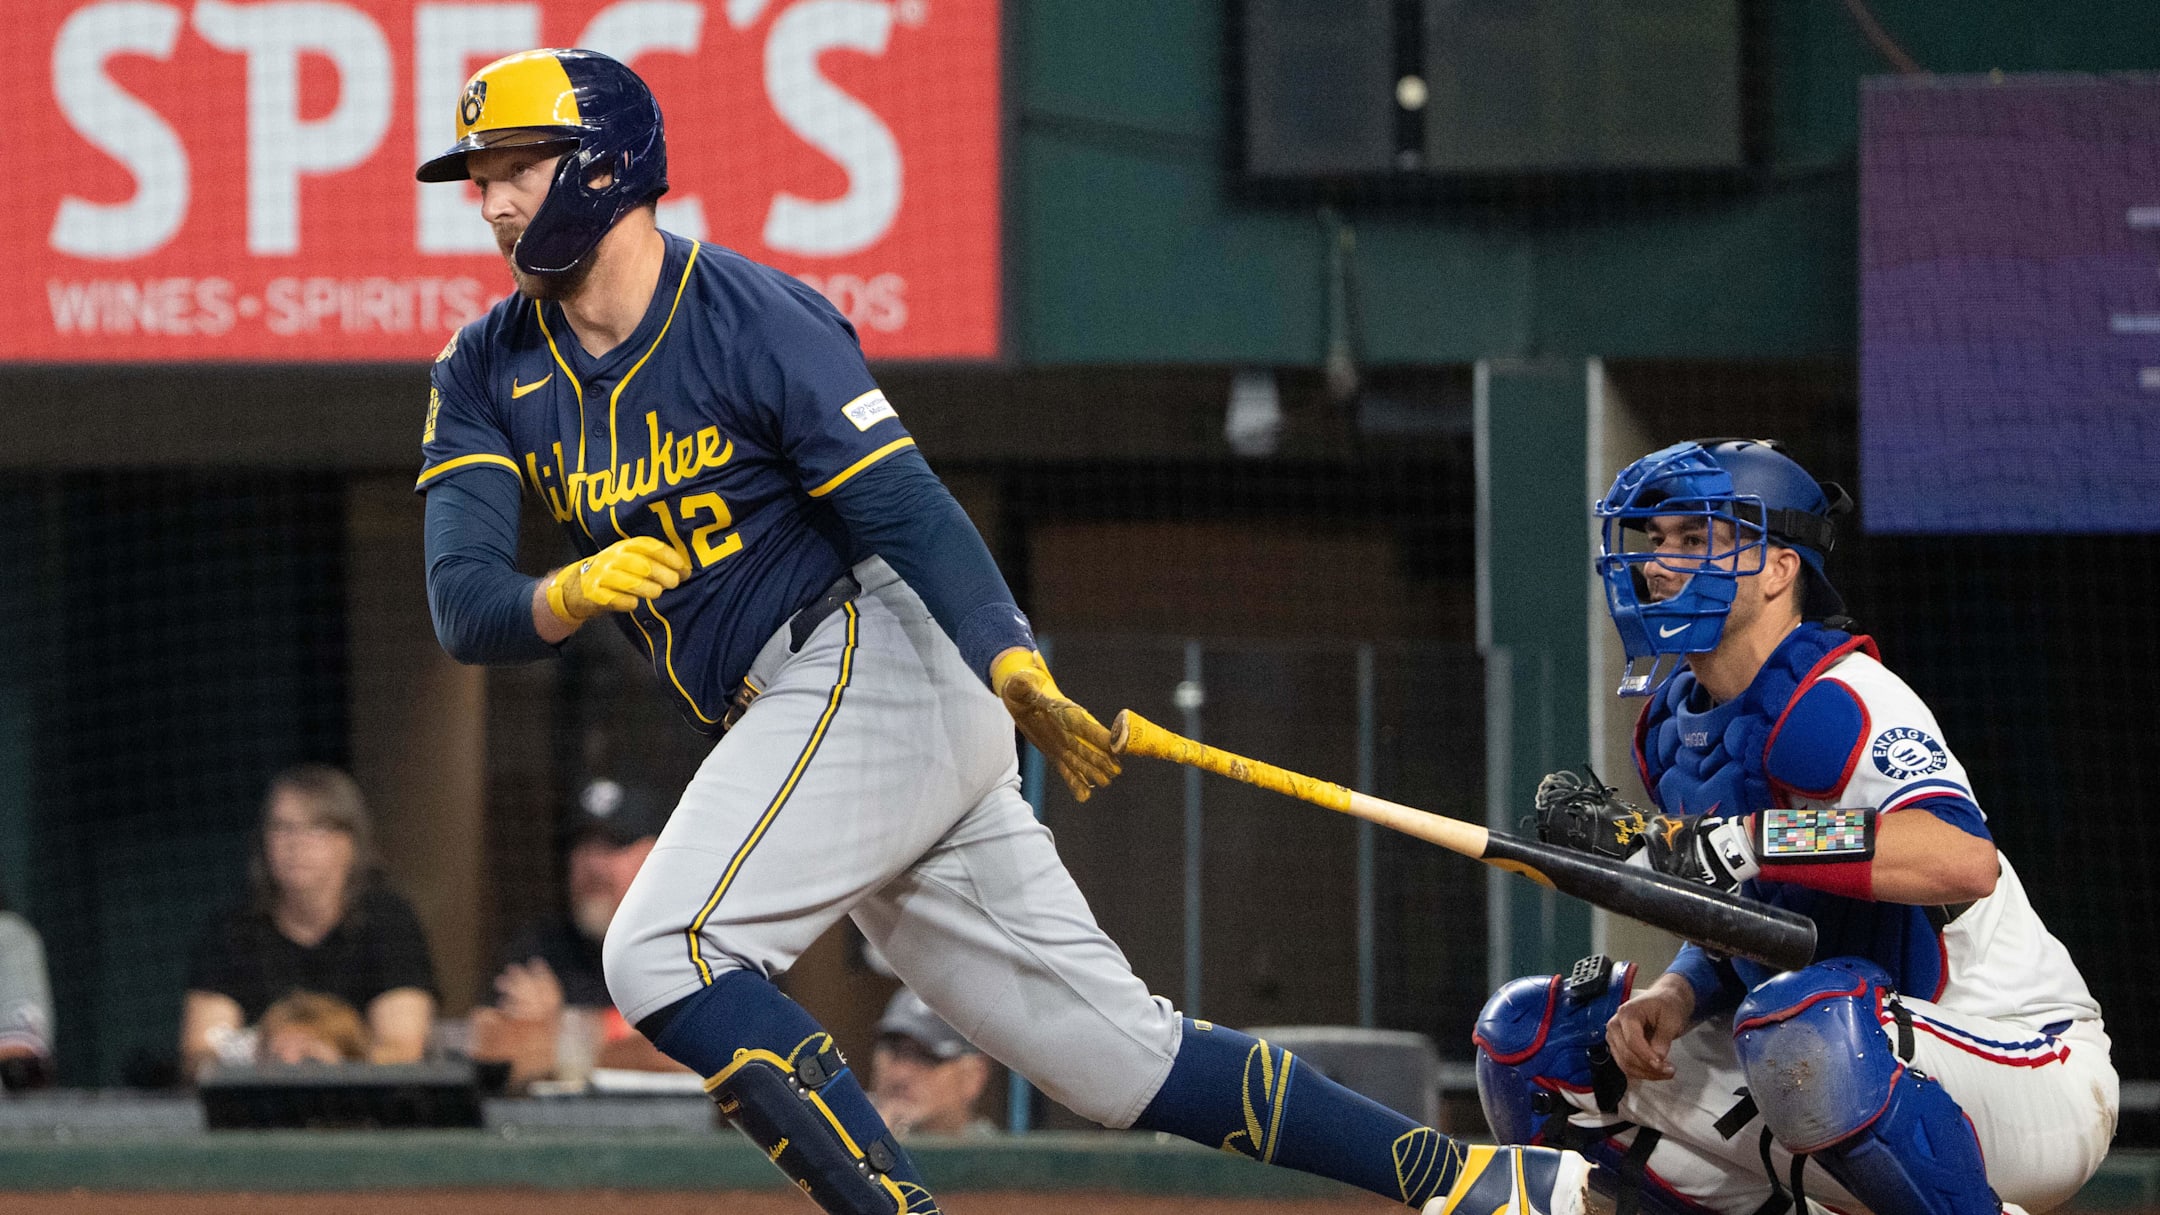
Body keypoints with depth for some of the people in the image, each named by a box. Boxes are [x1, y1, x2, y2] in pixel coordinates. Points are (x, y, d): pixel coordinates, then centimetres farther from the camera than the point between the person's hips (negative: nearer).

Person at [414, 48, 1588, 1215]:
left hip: (874, 657, -7)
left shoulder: (753, 317, -10)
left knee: (661, 955, -21)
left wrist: (1012, 668, -30)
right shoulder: (489, 375, 8)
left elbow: (905, 506, -17)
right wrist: (568, 597, -26)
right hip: (785, 719, 7)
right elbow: (461, 601, -3)